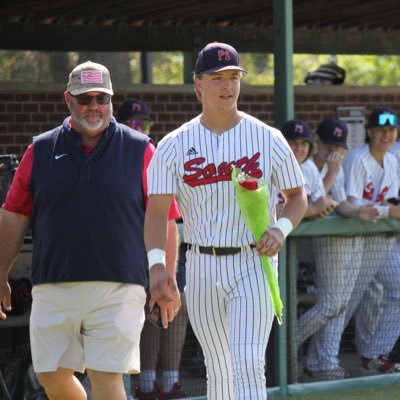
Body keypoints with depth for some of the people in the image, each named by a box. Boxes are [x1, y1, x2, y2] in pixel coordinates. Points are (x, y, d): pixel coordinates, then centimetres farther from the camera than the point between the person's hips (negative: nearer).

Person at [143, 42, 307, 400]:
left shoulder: (268, 139, 0)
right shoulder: (174, 146, 1)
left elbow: (298, 196, 9)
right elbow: (157, 210, -4)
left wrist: (281, 228, -12)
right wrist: (157, 265, -19)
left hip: (253, 264, -2)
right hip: (202, 267, 2)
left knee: (248, 365, -14)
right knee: (219, 370, 11)